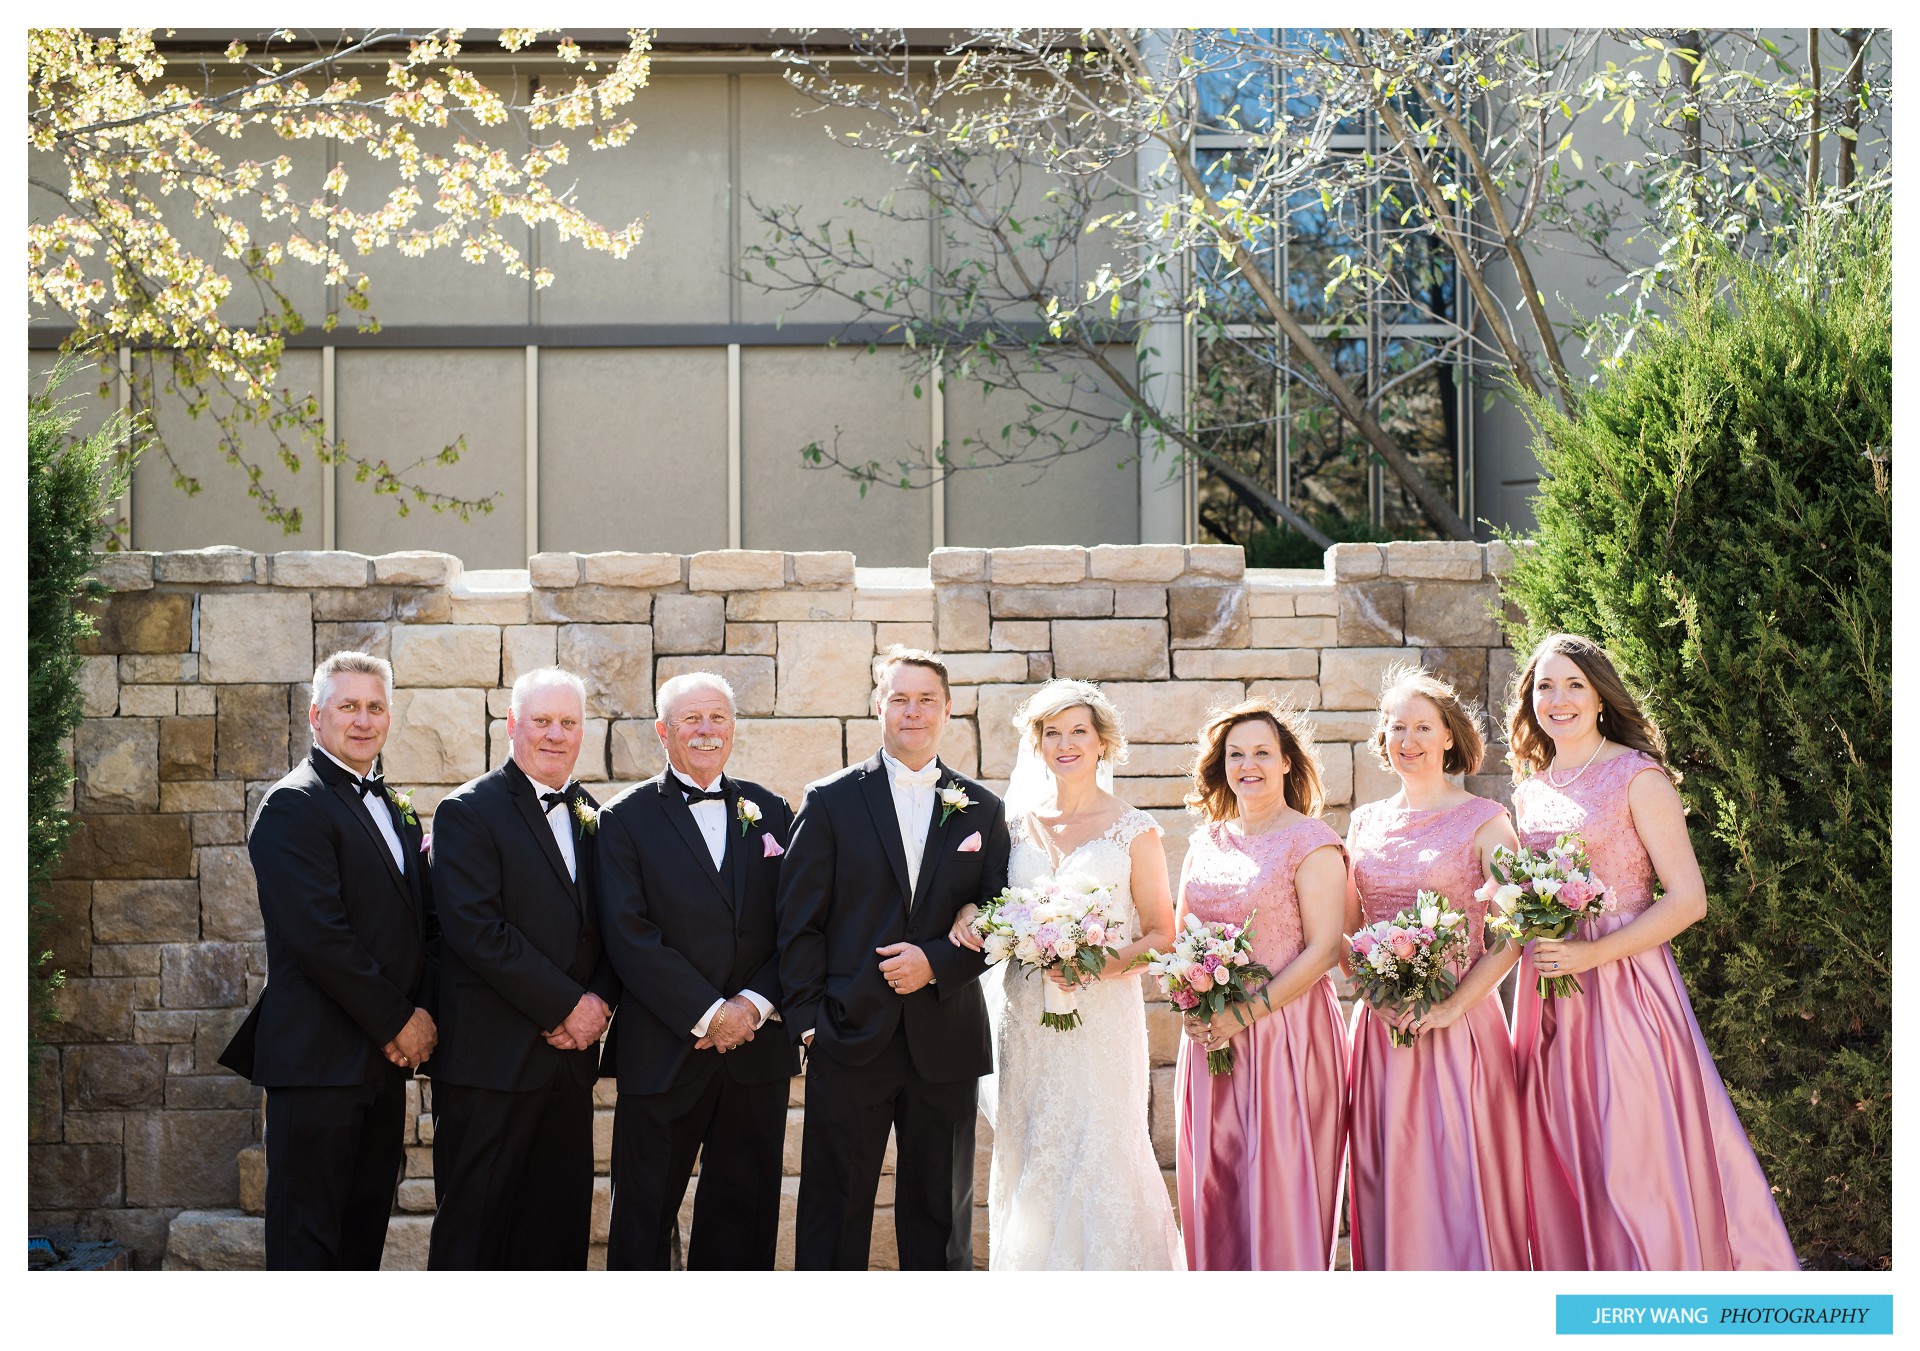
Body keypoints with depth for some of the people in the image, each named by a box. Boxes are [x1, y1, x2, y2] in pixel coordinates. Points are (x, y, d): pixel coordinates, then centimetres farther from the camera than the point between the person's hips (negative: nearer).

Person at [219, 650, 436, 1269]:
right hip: (319, 1057, -8)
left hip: (384, 1055, 8)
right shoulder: (293, 805, -9)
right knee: (309, 1236, -4)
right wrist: (399, 1021, -12)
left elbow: (422, 922, 18)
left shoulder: (396, 811, 18)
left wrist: (421, 1015, 1)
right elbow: (319, 936, -18)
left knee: (365, 1227, 11)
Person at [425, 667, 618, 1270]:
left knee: (560, 1222, 9)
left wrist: (599, 1001, -4)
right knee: (475, 1221, 0)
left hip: (570, 1055, 6)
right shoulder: (468, 811, -5)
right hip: (492, 1058, -6)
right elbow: (476, 930, -15)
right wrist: (566, 1006, -14)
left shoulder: (592, 815, 15)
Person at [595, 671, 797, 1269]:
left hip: (758, 1048, 3)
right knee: (644, 1216, 3)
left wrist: (755, 1003, -9)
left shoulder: (770, 812, 11)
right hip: (663, 1055, -3)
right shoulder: (626, 818, 0)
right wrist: (708, 1014, -13)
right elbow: (628, 935, -9)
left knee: (742, 1212, 9)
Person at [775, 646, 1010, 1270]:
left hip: (945, 1043, 2)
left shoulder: (982, 810, 8)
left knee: (940, 1216, 10)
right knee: (833, 1216, 3)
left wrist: (937, 961, -12)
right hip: (850, 1037, -2)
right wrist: (807, 1017, -9)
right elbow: (799, 920, 0)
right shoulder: (830, 801, 3)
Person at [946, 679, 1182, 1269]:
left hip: (1103, 1016, -3)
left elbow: (1161, 933, 2)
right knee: (1029, 1162, 3)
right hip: (1027, 1017, 3)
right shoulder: (1016, 823, 10)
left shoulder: (1134, 831, 1)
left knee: (1100, 1157, -7)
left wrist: (1110, 964, -15)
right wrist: (970, 913, -2)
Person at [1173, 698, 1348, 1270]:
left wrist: (1247, 1013, -16)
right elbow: (1180, 935, 18)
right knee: (1213, 1192, 6)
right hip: (1210, 1036, 6)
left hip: (1285, 1034, -6)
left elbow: (1324, 949, -11)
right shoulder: (1205, 842, 13)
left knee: (1279, 1188, -5)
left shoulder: (1310, 841, -5)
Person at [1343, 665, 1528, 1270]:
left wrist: (1455, 1005, -16)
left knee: (1456, 1180, -5)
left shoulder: (1483, 821, -2)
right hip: (1379, 1026, 4)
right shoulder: (1365, 822, 12)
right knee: (1387, 1188, 6)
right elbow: (1343, 929, 14)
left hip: (1456, 1027, -4)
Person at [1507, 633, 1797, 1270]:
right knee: (1564, 1168, 7)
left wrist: (1591, 954, -17)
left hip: (1623, 988, -6)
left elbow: (1687, 899, -11)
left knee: (1634, 1166, -6)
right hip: (1547, 999, 6)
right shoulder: (1529, 792, 13)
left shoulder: (1636, 776, -6)